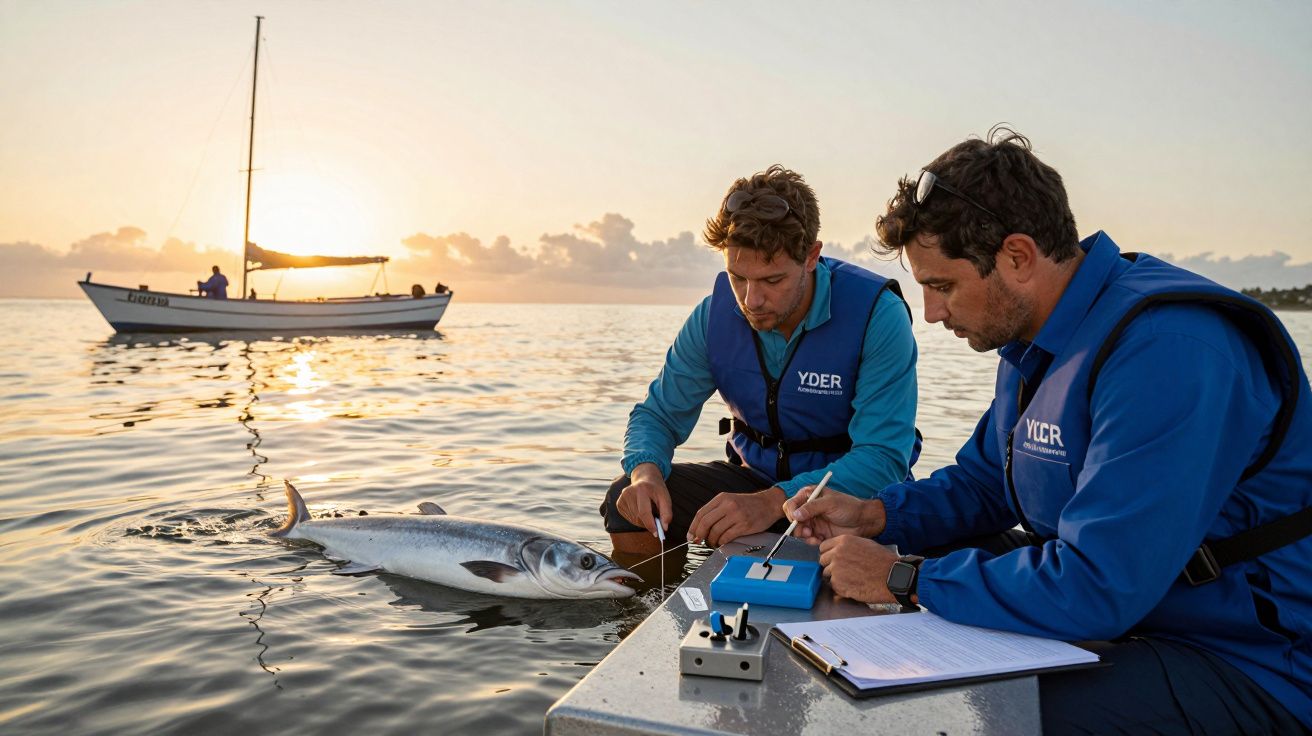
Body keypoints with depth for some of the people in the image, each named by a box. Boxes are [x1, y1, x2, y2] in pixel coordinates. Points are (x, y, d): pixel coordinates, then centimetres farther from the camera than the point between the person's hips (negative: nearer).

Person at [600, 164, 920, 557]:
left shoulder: (877, 314, -22)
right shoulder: (715, 313, -8)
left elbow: (884, 458, -27)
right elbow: (659, 413, 0)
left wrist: (774, 502, -41)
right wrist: (645, 472, -25)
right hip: (754, 476, 4)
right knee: (628, 500, -16)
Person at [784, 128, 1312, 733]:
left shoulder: (1164, 349, -28)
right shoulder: (1033, 332, 4)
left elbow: (1095, 589, -32)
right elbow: (985, 481, 15)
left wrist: (904, 578, -22)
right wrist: (874, 515, -2)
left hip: (1246, 664, -9)